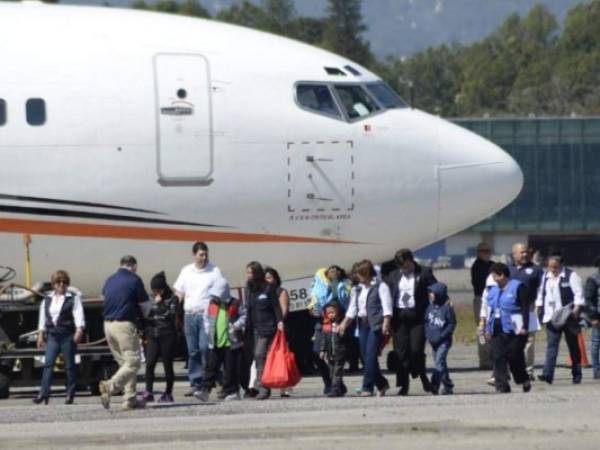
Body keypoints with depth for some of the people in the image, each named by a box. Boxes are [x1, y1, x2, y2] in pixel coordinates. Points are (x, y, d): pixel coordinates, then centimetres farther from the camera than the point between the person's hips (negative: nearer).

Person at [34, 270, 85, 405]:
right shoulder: (47, 300, 15)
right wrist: (40, 335, 13)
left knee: (69, 365, 0)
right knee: (48, 364, -6)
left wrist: (79, 330, -21)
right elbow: (42, 318, 18)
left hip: (68, 335, -4)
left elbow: (78, 315, -7)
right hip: (52, 336, 4)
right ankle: (44, 393, -10)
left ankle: (70, 394, 5)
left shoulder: (73, 298, 2)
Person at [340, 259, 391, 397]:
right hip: (362, 323, 7)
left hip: (375, 324, -7)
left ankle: (368, 387, -13)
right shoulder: (357, 289, 17)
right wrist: (344, 323, 9)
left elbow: (386, 305, -9)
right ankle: (382, 383, 19)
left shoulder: (380, 286, -2)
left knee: (370, 355, -13)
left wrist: (386, 322, -20)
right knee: (365, 356, 4)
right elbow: (352, 308, 18)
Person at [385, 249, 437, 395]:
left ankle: (422, 376, 18)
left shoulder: (424, 273, 2)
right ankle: (403, 384, 5)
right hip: (399, 316, 3)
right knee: (401, 351, 0)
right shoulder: (393, 276, 13)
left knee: (416, 349, -8)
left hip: (417, 316, -3)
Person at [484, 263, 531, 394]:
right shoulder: (493, 291, 18)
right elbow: (490, 310, 22)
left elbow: (525, 308, -8)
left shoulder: (518, 287, -4)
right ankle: (502, 386, -3)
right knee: (498, 358, -3)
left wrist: (524, 327, -15)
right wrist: (488, 328, 17)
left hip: (513, 329, -6)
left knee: (514, 356, -5)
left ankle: (524, 380, 17)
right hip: (498, 331, 6)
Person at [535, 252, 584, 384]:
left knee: (573, 346, 7)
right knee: (551, 346, -7)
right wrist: (538, 307, 14)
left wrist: (576, 308, -20)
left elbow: (578, 293, -10)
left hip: (568, 318, -4)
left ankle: (577, 374, 17)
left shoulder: (571, 275, -6)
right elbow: (541, 294, 22)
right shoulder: (546, 276, 12)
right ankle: (548, 374, -16)